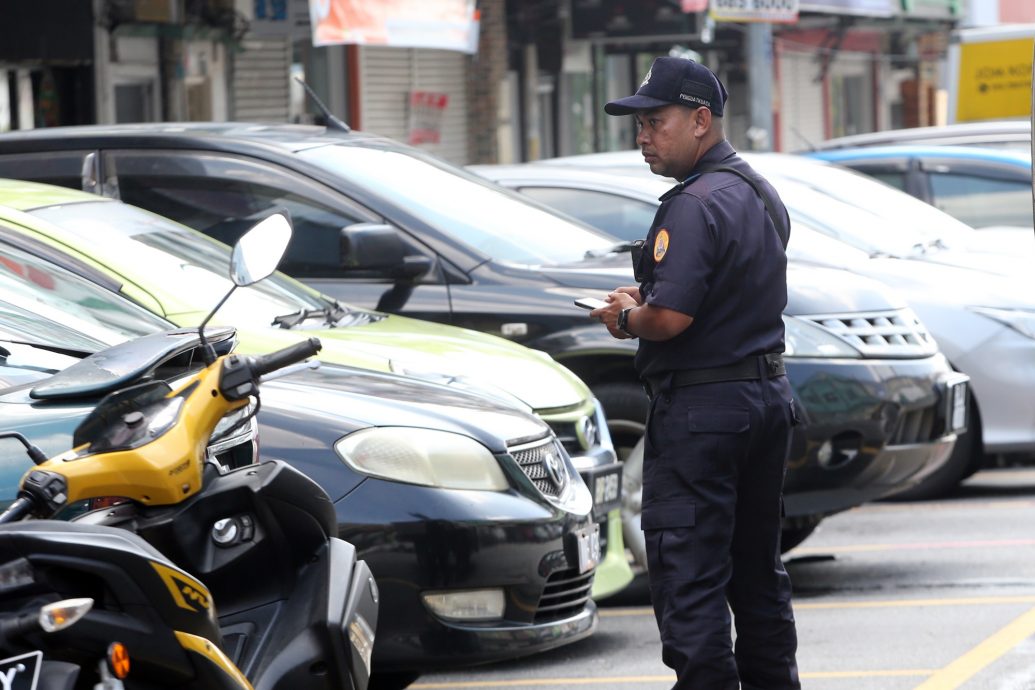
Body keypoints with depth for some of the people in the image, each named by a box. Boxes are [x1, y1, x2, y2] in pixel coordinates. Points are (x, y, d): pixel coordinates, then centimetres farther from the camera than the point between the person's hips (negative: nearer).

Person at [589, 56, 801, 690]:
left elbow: (671, 318, -26)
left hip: (700, 409, -9)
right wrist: (645, 300, 13)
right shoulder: (762, 194, 13)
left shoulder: (696, 205, -18)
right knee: (757, 566, 17)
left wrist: (626, 319, -5)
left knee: (687, 573, -6)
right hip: (768, 394, 10)